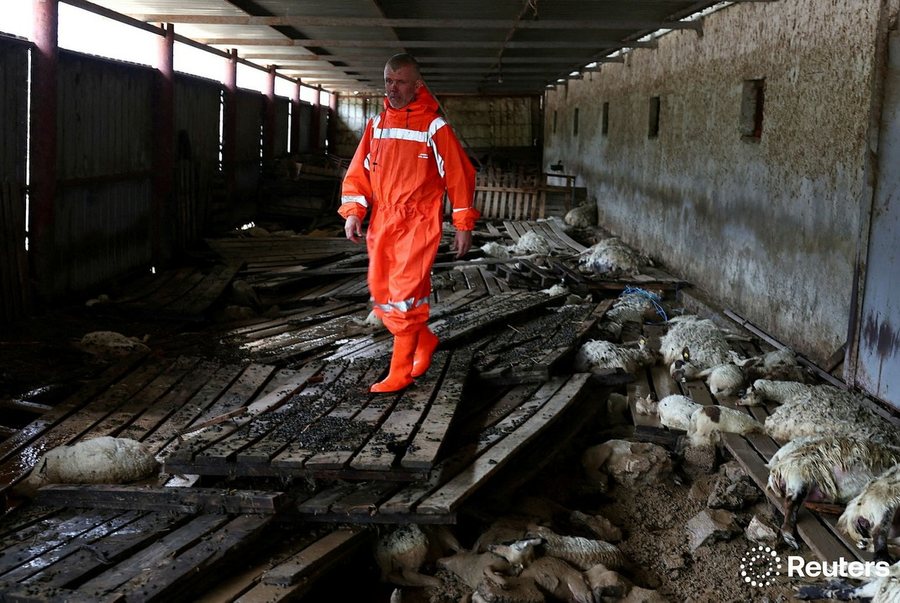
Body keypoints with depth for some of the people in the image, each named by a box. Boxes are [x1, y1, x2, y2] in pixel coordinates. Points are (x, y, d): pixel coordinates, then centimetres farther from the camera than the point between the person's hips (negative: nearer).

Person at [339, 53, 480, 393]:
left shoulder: (434, 126, -6)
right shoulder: (376, 124, 10)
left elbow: (459, 175, -3)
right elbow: (359, 170, 11)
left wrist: (464, 225, -3)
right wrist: (353, 211, -2)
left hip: (418, 224, -6)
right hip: (381, 222, 6)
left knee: (405, 294, -10)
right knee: (382, 294, 10)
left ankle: (401, 372, 0)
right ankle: (425, 342, 32)